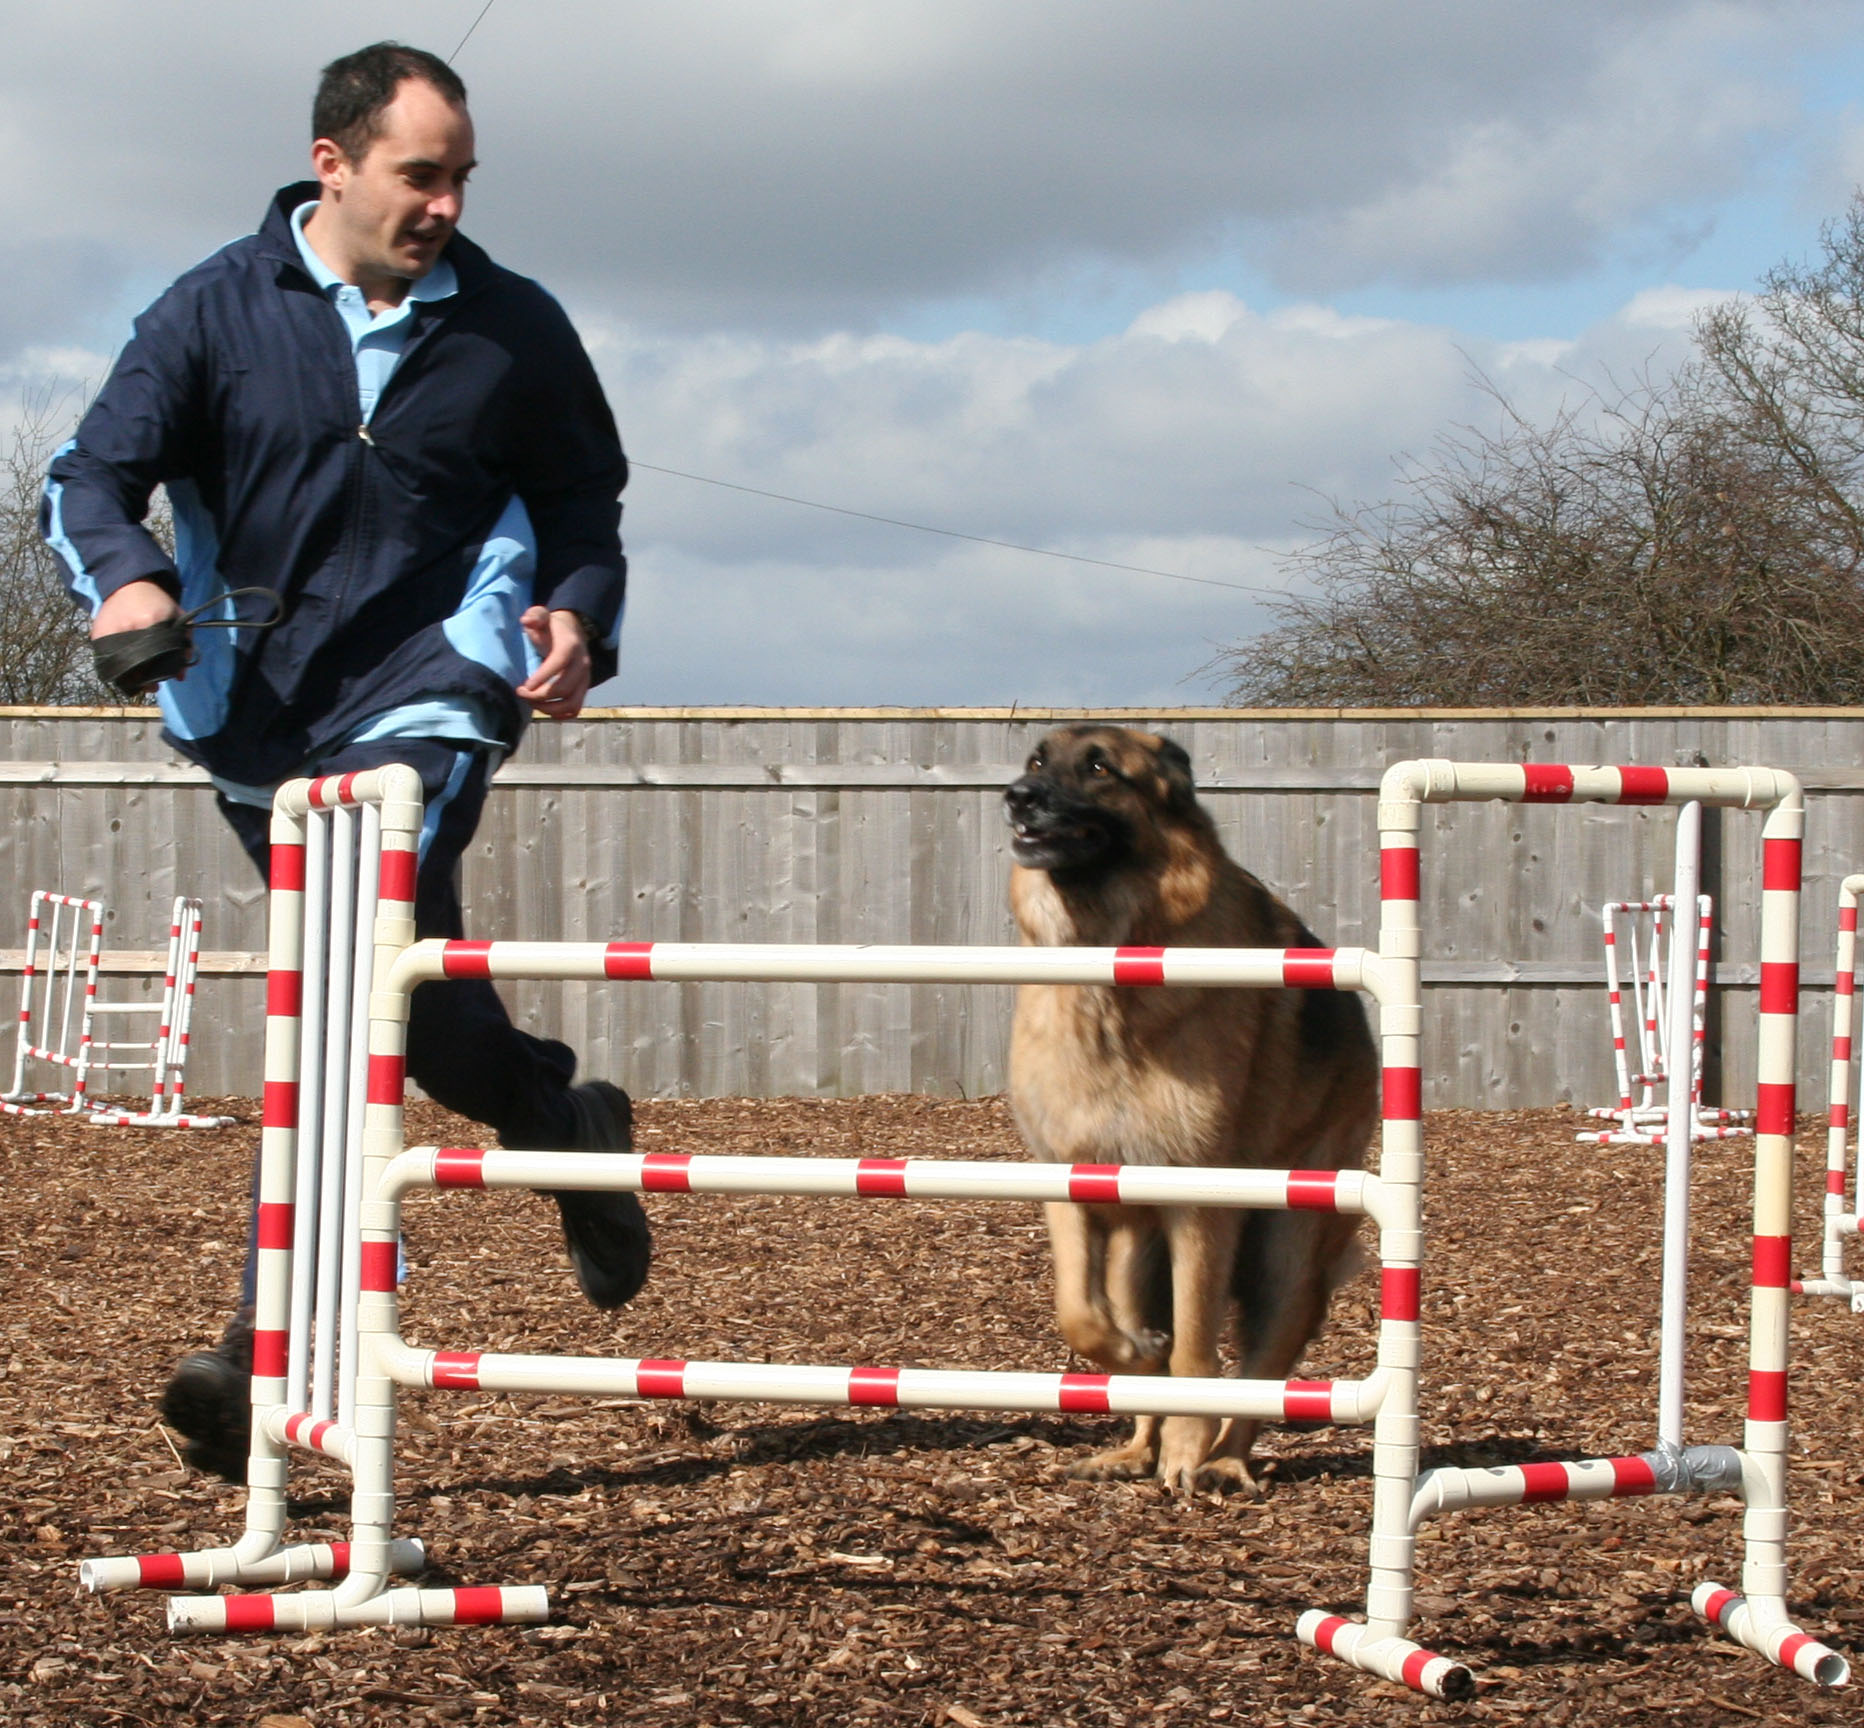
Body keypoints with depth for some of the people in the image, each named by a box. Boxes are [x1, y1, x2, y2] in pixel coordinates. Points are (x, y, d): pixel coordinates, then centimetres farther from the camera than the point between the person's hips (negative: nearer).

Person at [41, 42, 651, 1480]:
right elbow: (95, 473, -2)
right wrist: (127, 578, -25)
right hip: (259, 712, 3)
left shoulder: (513, 328, 4)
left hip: (424, 697, -3)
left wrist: (580, 618, -5)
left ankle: (271, 1352, -22)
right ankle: (566, 1123, 41)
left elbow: (585, 499, 16)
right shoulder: (217, 312, 2)